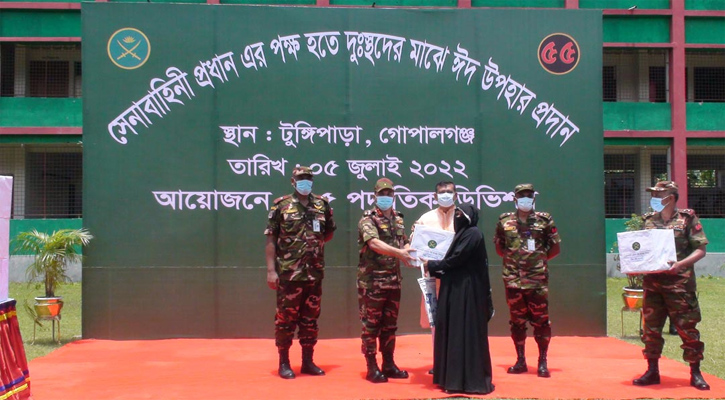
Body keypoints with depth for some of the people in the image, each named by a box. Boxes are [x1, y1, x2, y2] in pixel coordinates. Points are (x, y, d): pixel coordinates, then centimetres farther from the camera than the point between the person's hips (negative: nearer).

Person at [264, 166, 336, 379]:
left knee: (310, 318, 11)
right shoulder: (281, 205, -3)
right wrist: (271, 270, -9)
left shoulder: (322, 205, 8)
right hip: (289, 273, -4)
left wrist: (316, 242, 6)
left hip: (315, 273, 4)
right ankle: (284, 363, 13)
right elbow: (271, 239, -4)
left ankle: (308, 361, 22)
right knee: (285, 318, 2)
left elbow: (329, 233, 22)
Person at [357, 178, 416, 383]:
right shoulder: (368, 219, -9)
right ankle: (372, 368, 7)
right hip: (372, 281, -6)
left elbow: (405, 243, 17)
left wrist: (410, 253, -7)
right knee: (371, 325, 0)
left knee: (390, 325, 13)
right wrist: (399, 253, -37)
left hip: (393, 281, 7)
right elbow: (374, 243, -25)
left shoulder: (398, 220, 13)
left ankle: (388, 365, 22)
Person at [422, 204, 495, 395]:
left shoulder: (473, 234, -12)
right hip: (457, 289, 10)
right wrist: (435, 269, 6)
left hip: (467, 291, -10)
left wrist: (432, 265, -7)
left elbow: (455, 259, -18)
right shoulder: (463, 234, 18)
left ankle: (471, 380, -1)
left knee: (466, 333, -6)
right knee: (454, 332, 10)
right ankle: (455, 378, 16)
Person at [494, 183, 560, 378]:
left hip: (537, 279, -2)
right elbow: (499, 247, 15)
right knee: (517, 321, 8)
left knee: (541, 321, 1)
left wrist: (539, 259, 2)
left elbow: (555, 248, 7)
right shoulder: (504, 221, 6)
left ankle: (543, 362, 11)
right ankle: (521, 361, 18)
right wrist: (513, 259, 6)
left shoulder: (544, 220, 2)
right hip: (513, 279, 2)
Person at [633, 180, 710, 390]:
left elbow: (701, 249, -4)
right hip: (652, 283, 4)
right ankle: (652, 372, 18)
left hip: (680, 283, -4)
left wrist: (680, 264, -19)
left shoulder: (687, 219, -2)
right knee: (651, 328, 7)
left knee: (687, 327, 0)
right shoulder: (649, 220, 11)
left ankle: (695, 373, 13)